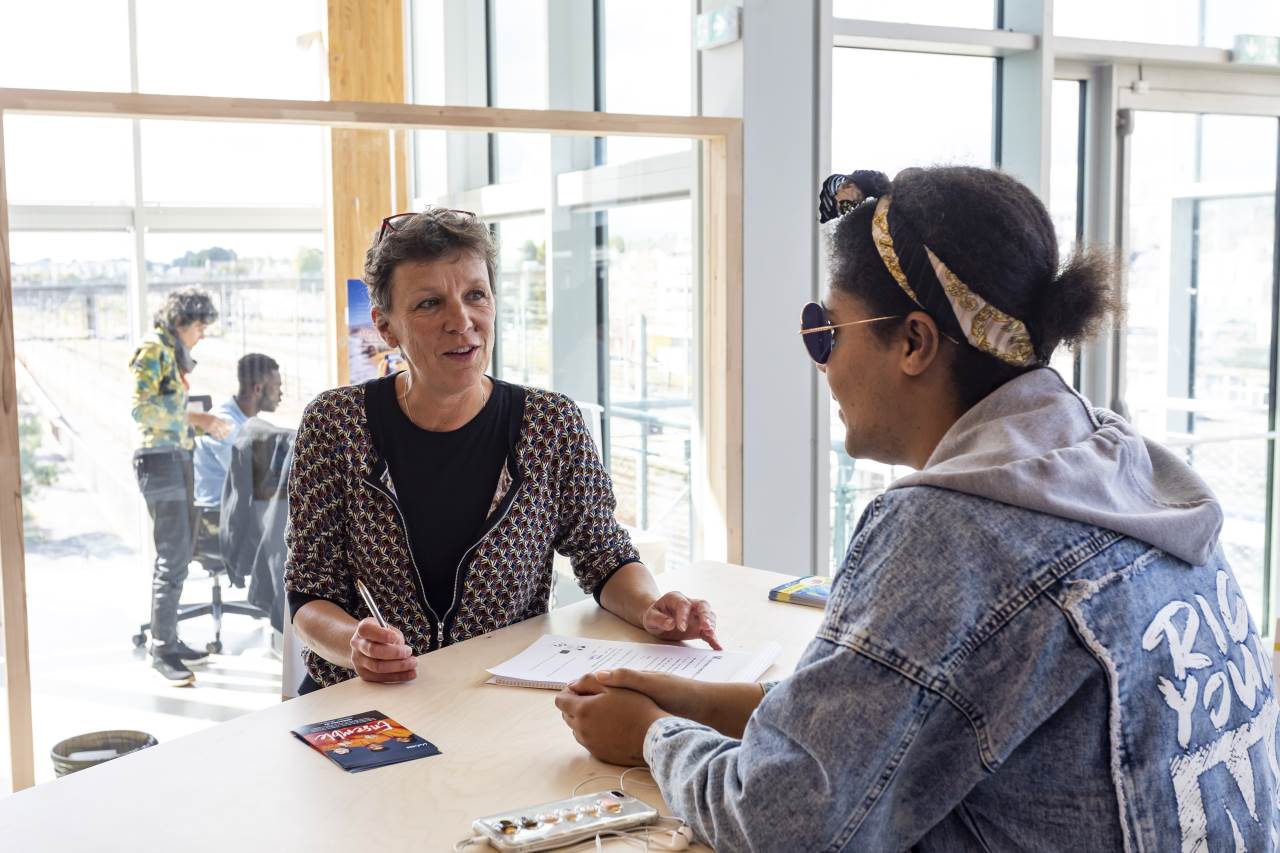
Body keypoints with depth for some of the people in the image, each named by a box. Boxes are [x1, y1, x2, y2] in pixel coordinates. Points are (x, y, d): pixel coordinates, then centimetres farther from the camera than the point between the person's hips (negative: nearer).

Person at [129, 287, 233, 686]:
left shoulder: (174, 352, 17)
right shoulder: (152, 349, -9)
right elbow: (142, 409, -18)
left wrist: (206, 425, 11)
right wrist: (194, 417, -17)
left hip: (178, 458, 10)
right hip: (159, 459, -10)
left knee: (177, 554, 13)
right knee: (173, 557, -9)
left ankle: (168, 638, 21)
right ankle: (161, 650, -2)